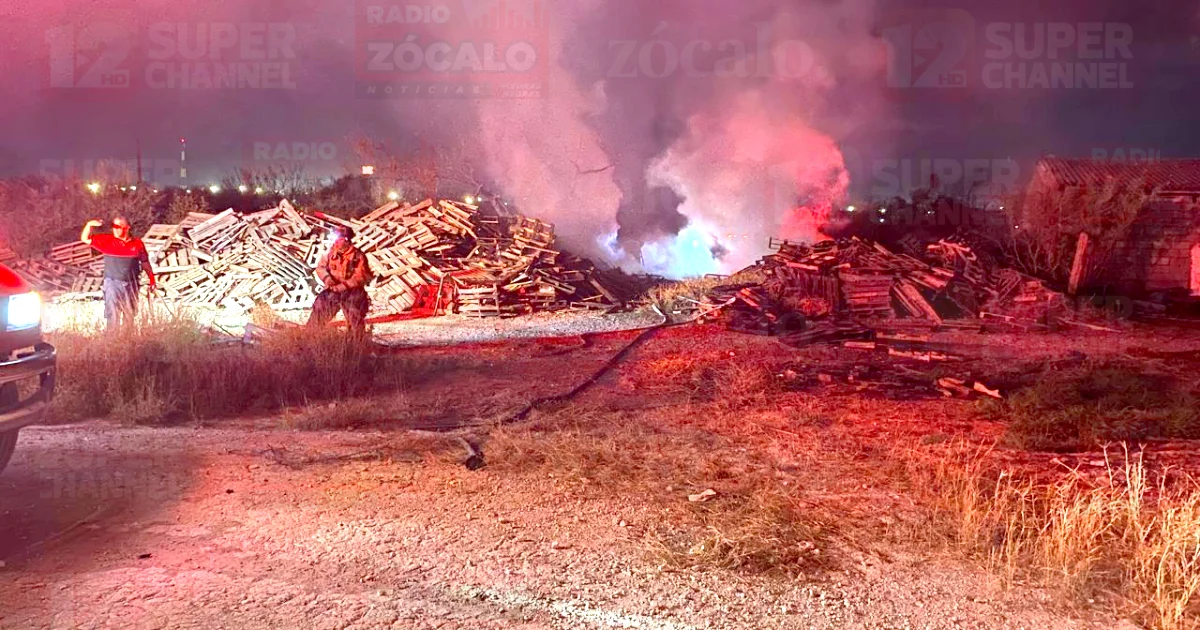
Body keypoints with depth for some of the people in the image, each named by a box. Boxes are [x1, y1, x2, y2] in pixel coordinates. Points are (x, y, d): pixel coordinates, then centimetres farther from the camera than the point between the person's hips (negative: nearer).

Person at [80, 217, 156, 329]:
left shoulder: (137, 243, 2)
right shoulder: (107, 241, 1)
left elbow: (145, 263, 10)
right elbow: (85, 239, 4)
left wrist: (152, 280, 11)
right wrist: (89, 225, -14)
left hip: (131, 285, 1)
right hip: (113, 283, -1)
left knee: (129, 315, 11)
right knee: (113, 314, -5)